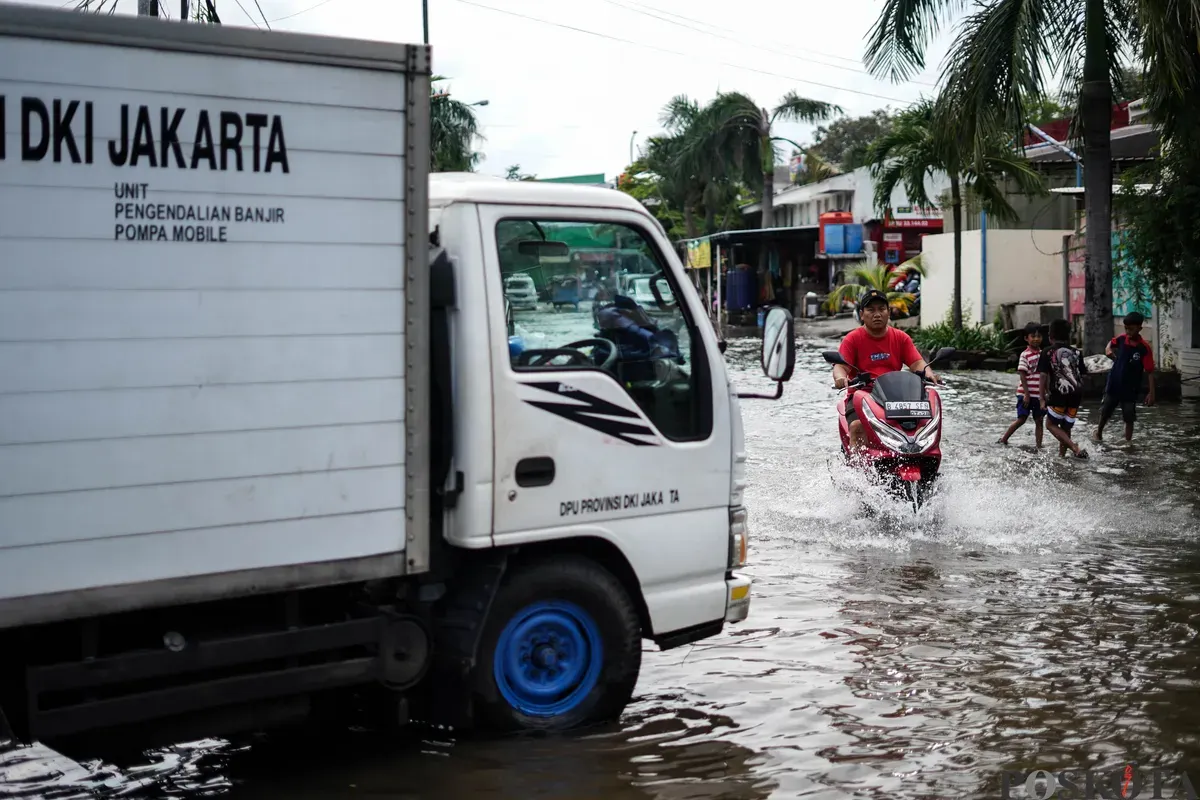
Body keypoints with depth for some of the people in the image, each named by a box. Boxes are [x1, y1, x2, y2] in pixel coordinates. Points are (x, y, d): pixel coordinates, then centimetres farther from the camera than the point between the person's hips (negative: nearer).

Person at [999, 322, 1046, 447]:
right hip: (1026, 393, -5)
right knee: (1021, 419, -3)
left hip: (1039, 394, 5)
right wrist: (1026, 394, -16)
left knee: (1039, 420, 6)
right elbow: (1022, 375, -12)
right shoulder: (1025, 355, -10)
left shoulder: (1042, 354, 7)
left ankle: (1039, 445, 10)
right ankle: (1004, 439, 11)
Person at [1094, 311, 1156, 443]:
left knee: (1129, 418, 4)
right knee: (1105, 412, 19)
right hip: (1113, 384, 4)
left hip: (1130, 389, -4)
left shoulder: (1144, 348, -19)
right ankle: (1098, 433, 41)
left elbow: (1150, 371, -17)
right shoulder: (1122, 339, -7)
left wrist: (1151, 393, -19)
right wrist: (1110, 351, -5)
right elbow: (1111, 344, 18)